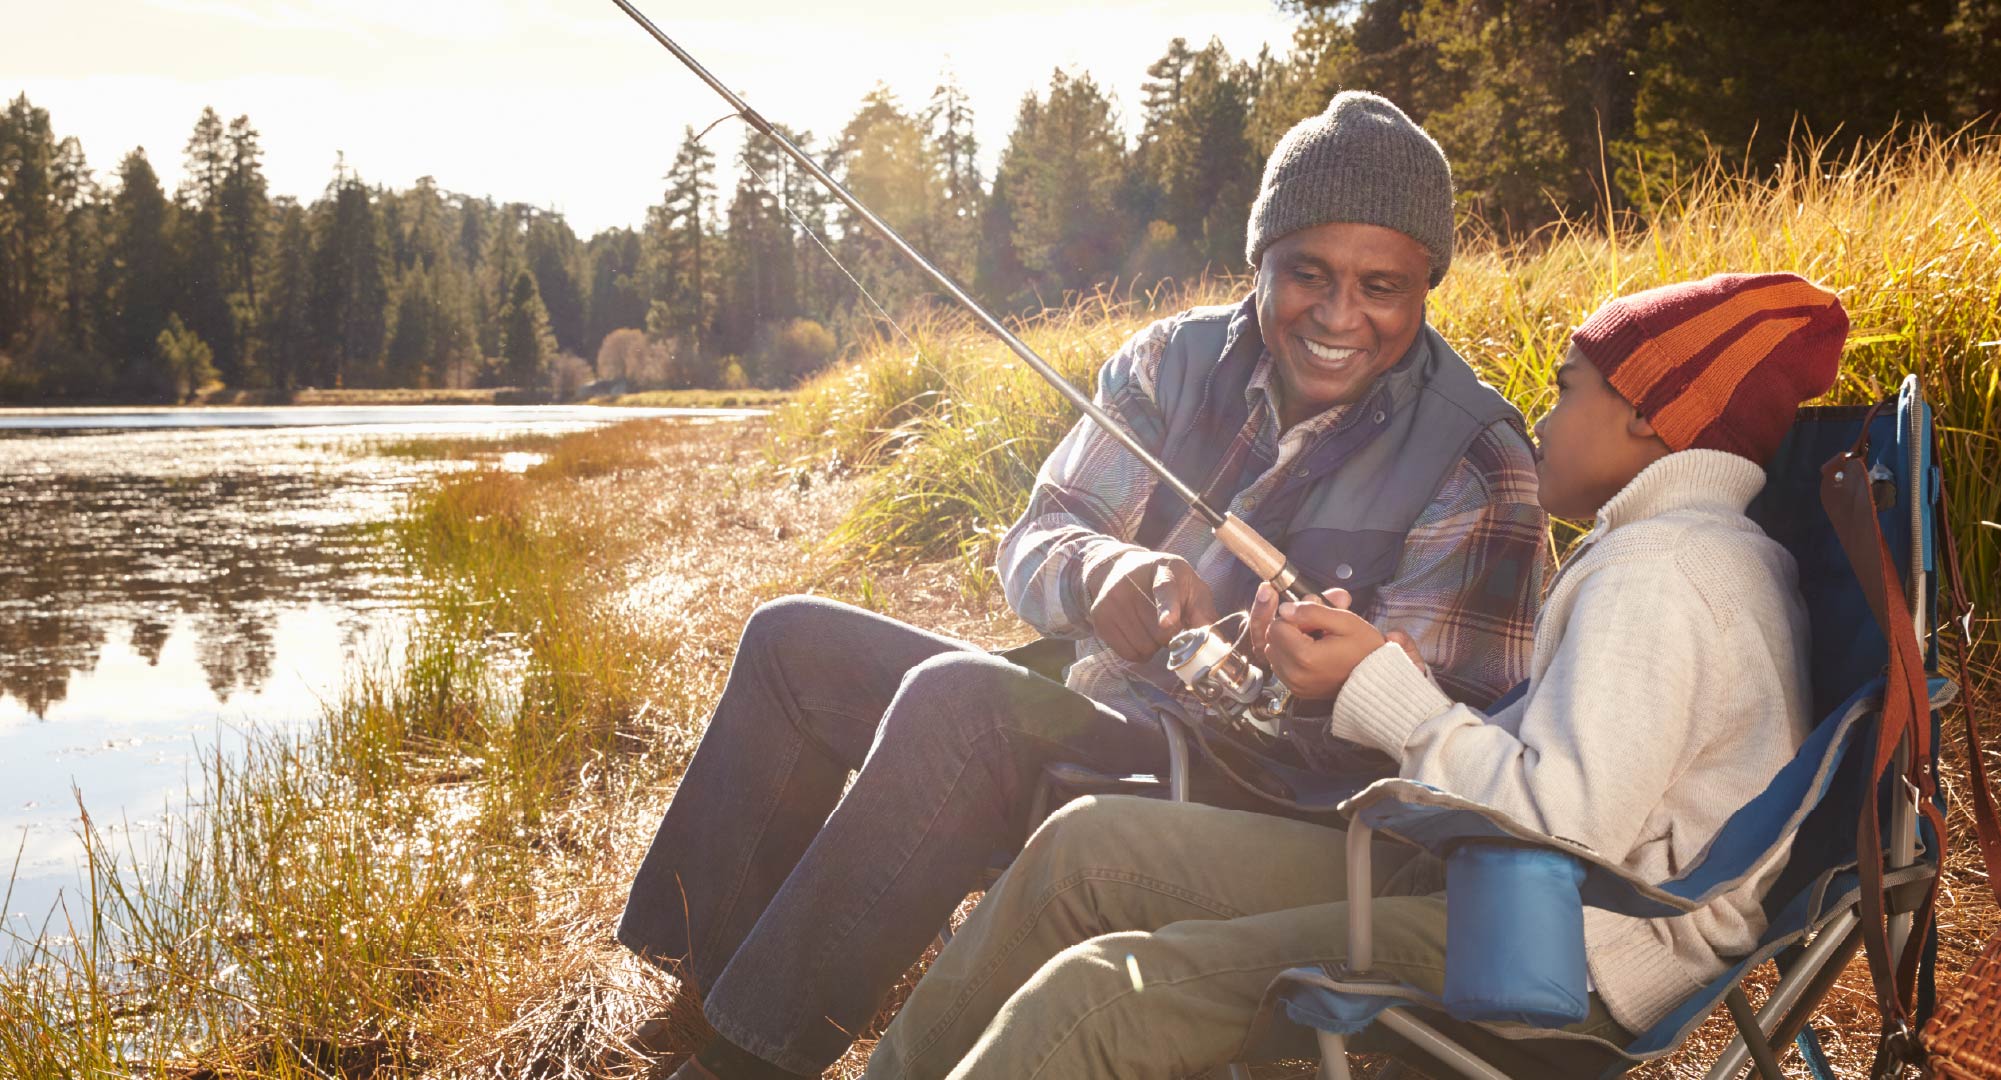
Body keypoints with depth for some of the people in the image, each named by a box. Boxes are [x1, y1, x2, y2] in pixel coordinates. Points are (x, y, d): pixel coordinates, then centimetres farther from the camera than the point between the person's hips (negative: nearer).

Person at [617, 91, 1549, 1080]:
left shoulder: (1475, 468, -12)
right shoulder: (1179, 359, 2)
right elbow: (1031, 545, -3)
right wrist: (1103, 570, -27)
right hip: (1084, 723, 7)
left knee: (958, 695, -31)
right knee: (793, 642, 1)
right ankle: (709, 980, 6)